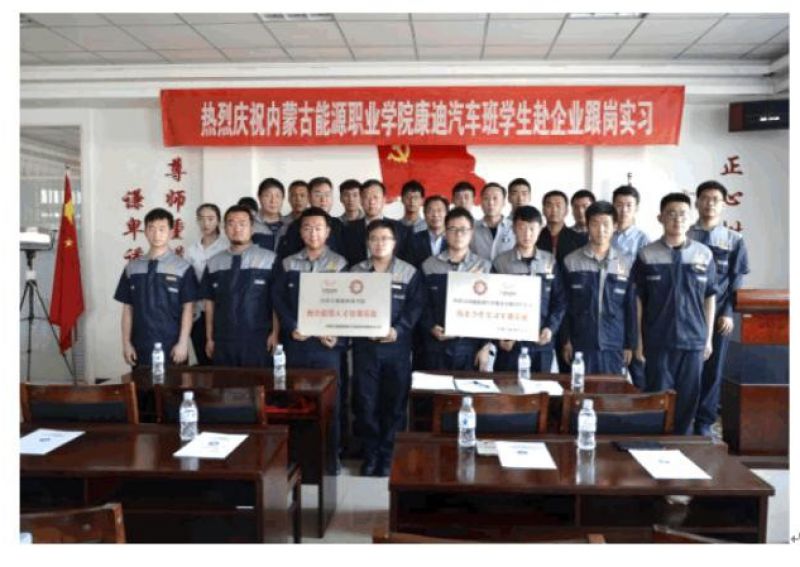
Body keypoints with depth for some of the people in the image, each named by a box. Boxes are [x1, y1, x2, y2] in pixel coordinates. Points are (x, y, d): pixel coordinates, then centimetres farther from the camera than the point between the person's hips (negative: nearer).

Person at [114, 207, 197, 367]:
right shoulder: (132, 268, 7)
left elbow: (187, 308, -4)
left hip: (172, 347, -3)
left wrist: (183, 343, -9)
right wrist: (126, 343, 3)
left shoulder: (183, 268, -3)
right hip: (140, 348, 3)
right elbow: (128, 308, 8)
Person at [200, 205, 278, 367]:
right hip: (222, 341, 3)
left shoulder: (269, 260, -4)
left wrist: (275, 334, -7)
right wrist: (210, 338, 9)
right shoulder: (214, 264, 7)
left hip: (258, 341, -3)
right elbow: (210, 302, 10)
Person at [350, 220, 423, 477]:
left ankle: (387, 455, 17)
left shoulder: (410, 273, 4)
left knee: (394, 401, 4)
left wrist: (398, 330, -17)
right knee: (365, 402, 3)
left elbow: (415, 307, -2)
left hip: (397, 346, -1)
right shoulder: (355, 272, 9)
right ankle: (370, 454, 16)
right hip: (364, 345, 1)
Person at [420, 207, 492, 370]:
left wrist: (486, 345, -5)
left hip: (471, 345, 0)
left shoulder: (484, 266, 4)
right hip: (436, 345, 1)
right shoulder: (429, 265, 7)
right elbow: (422, 304, 6)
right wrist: (432, 328, -10)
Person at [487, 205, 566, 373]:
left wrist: (551, 327, -8)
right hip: (510, 342, -1)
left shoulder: (550, 262, 7)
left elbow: (559, 300, 7)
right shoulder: (500, 263, 1)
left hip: (541, 343, 2)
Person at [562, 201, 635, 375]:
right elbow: (564, 305, 4)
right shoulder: (571, 261, 1)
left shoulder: (627, 263, 3)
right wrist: (566, 340, 1)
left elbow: (631, 308, 6)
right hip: (580, 345, 0)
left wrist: (630, 344, 4)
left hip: (615, 346, 1)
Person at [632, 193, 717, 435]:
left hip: (694, 340, 2)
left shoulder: (704, 254, 3)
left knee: (688, 398, 9)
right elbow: (638, 300, 1)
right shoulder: (646, 255, -2)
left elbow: (710, 297, 8)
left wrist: (708, 337, 7)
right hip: (657, 340, -2)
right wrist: (638, 339, -1)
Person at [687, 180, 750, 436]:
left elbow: (737, 280, 4)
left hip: (717, 314, 1)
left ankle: (703, 422, 15)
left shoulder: (734, 240, 7)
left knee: (712, 369, 5)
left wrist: (728, 313, -5)